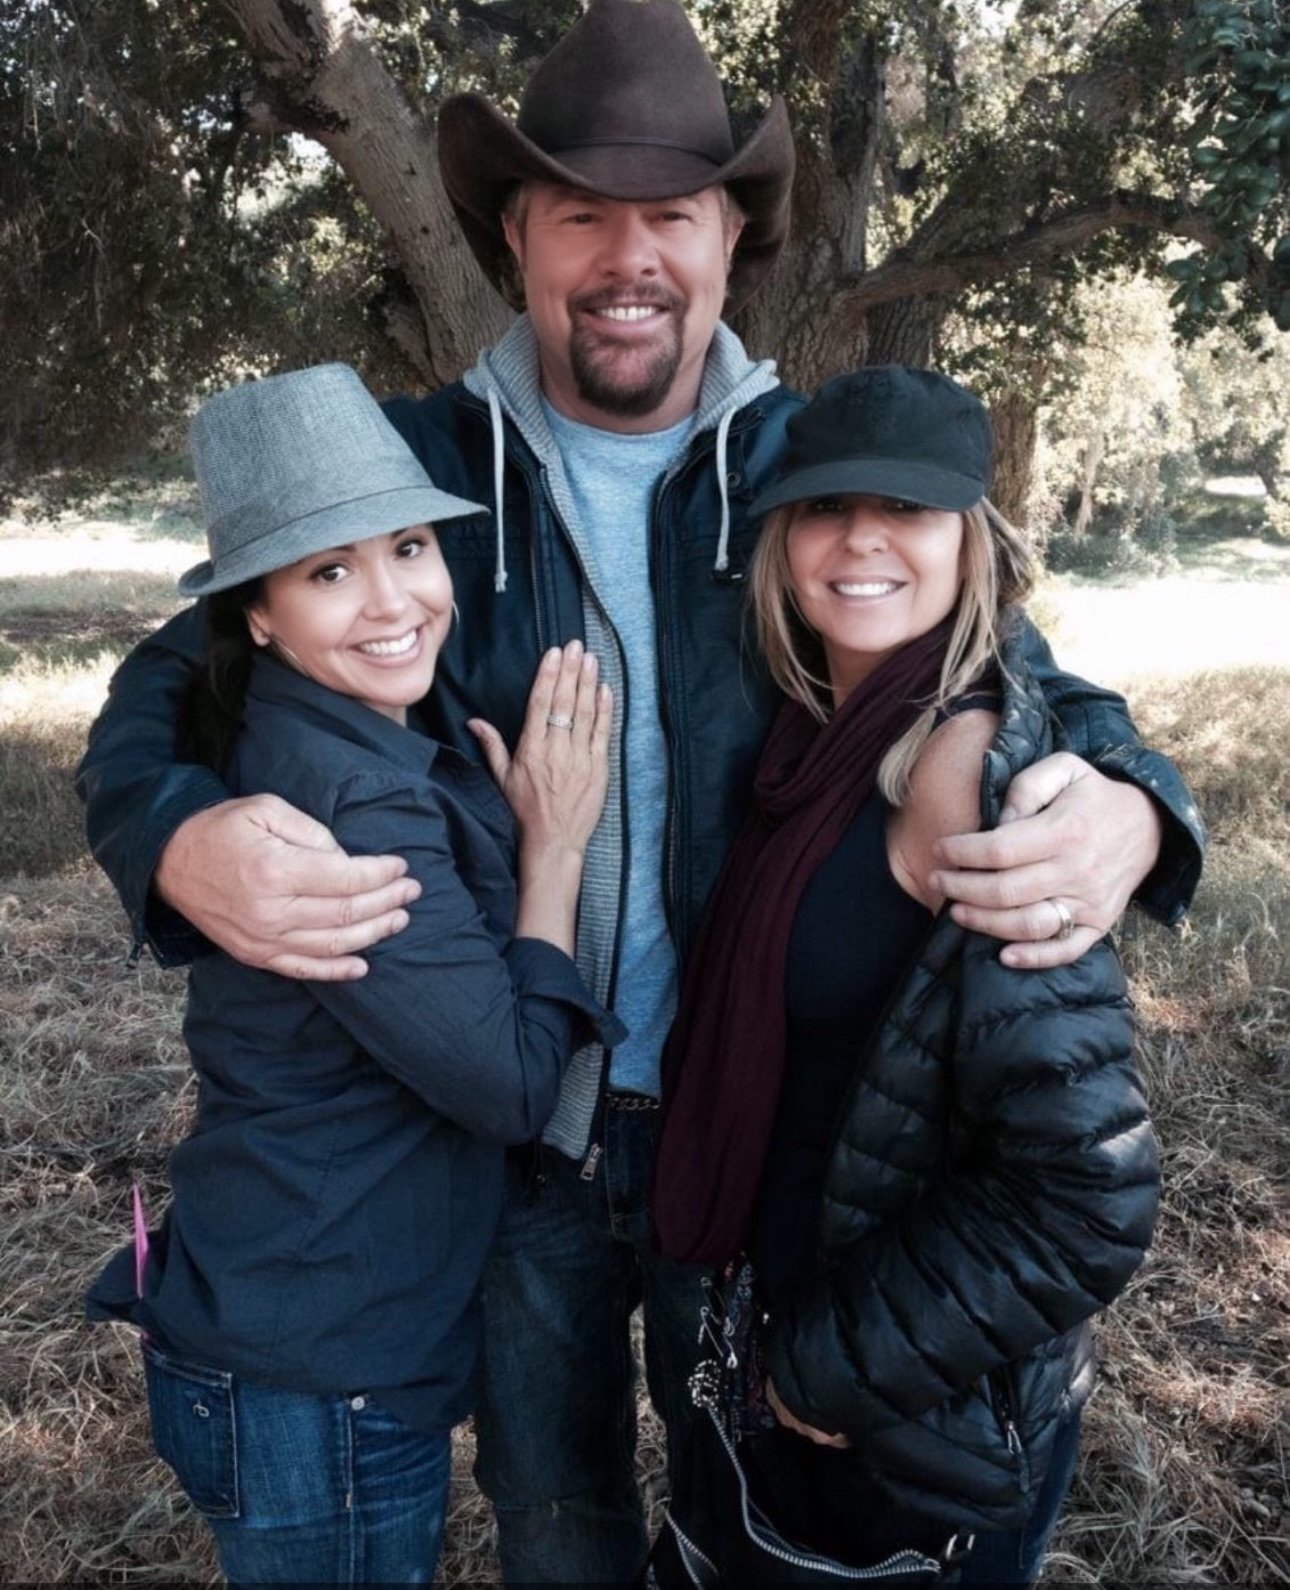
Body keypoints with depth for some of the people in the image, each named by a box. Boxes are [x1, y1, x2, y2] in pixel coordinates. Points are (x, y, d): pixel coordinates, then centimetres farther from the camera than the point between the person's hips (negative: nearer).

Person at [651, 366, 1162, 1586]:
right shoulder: (826, 734, -1)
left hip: (925, 1411, -7)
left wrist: (839, 1366, -16)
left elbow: (1085, 1194, -27)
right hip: (794, 1335, 7)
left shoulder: (968, 765, -24)